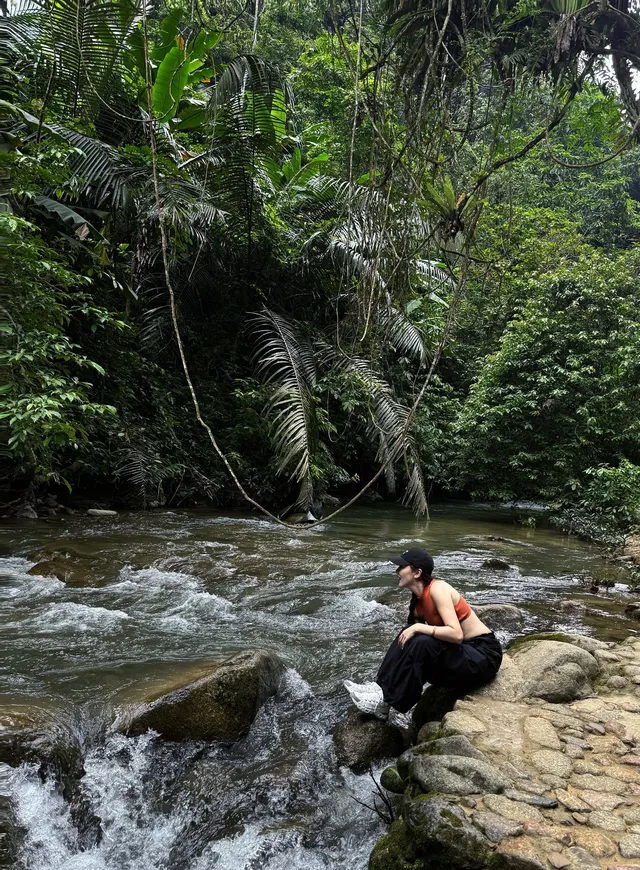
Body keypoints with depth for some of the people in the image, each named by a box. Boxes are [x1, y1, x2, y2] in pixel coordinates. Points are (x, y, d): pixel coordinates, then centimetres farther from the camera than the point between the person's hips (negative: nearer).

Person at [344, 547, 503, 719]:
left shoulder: (437, 589, -21)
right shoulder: (418, 600, 4)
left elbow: (456, 634, -29)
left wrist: (419, 628, -29)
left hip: (483, 653, -8)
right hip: (461, 650, 8)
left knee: (422, 643, -28)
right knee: (407, 637, -6)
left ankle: (385, 700, -16)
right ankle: (381, 687, -9)